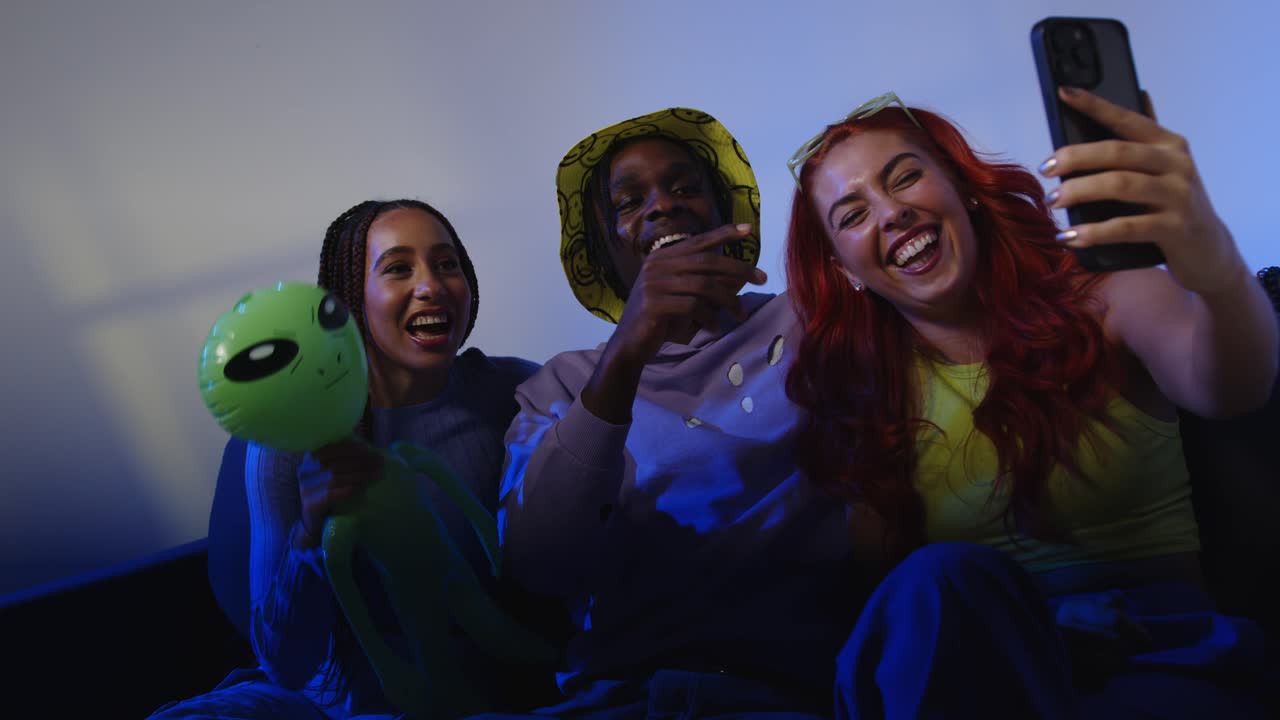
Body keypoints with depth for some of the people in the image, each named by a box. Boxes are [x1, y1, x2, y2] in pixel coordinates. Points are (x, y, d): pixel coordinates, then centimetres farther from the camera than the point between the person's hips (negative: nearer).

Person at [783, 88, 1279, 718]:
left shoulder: (1092, 294, -3)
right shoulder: (866, 388, 5)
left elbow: (1227, 391, -26)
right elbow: (875, 580, 4)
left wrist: (1217, 274, -48)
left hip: (1153, 657, -3)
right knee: (942, 580, -32)